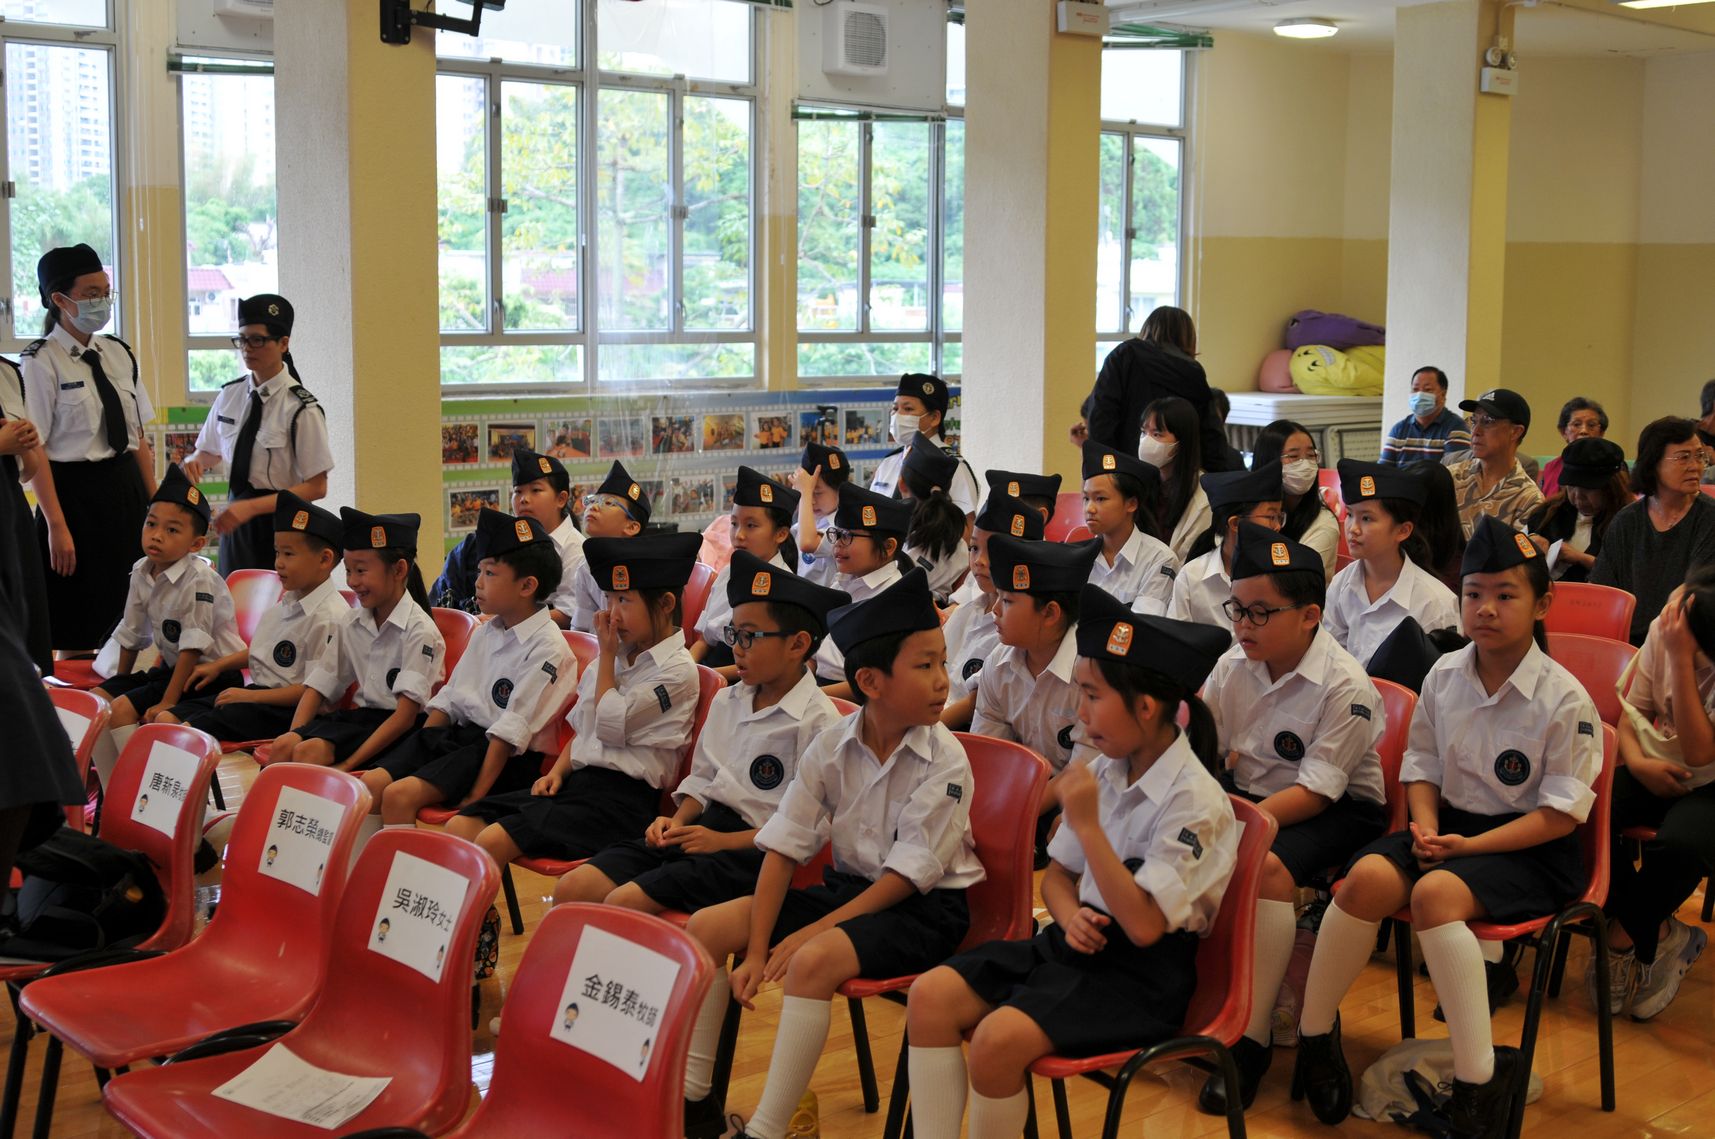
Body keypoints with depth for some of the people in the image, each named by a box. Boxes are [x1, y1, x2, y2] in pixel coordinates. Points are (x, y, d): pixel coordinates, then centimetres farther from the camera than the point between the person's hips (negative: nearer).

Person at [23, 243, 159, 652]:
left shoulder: (119, 354, 10)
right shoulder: (42, 362, -9)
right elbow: (34, 451, -12)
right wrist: (56, 525, -17)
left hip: (128, 491, 6)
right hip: (76, 493, -6)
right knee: (78, 630, 1)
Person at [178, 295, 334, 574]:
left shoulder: (301, 409, -14)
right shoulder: (229, 396, 3)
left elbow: (316, 487, -14)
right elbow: (212, 451, 18)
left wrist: (251, 508, -21)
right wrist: (196, 462, -6)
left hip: (280, 523, -5)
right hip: (236, 519, 5)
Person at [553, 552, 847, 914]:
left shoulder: (819, 722, -10)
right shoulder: (726, 701, 16)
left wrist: (723, 841, -15)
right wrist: (677, 822, 3)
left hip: (753, 850, -8)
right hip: (701, 828, 8)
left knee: (623, 902, -26)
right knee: (571, 889, -9)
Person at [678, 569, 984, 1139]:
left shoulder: (945, 761, -17)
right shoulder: (832, 748, -5)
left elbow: (909, 873, -18)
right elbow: (783, 847, -4)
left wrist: (813, 931, -21)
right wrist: (756, 951, -13)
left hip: (925, 907, -6)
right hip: (847, 885, 6)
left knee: (813, 961, -33)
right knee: (707, 926, -5)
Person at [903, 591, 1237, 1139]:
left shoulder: (1195, 800, -16)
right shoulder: (1105, 772, 5)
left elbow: (1143, 925, -23)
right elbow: (1057, 874, 17)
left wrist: (1087, 825, -24)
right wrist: (1071, 916, -6)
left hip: (1144, 974, -8)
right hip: (1081, 943, 8)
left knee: (1000, 1037, -28)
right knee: (930, 995, -10)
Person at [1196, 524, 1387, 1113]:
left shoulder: (1345, 687, -18)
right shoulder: (1233, 666, 2)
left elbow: (1316, 792, -21)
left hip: (1338, 811, -6)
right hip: (1248, 797, 6)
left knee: (1267, 866, -34)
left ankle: (1251, 1039, -23)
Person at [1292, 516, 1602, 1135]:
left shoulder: (1564, 699, -11)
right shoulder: (1444, 676, 4)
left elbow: (1561, 813, -12)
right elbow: (1422, 766, 15)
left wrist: (1469, 845, -19)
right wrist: (1426, 826, -6)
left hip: (1528, 847, -5)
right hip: (1451, 825, 5)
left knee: (1435, 893, -35)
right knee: (1369, 876, -26)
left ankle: (1479, 1075, -27)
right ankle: (1315, 1032, -9)